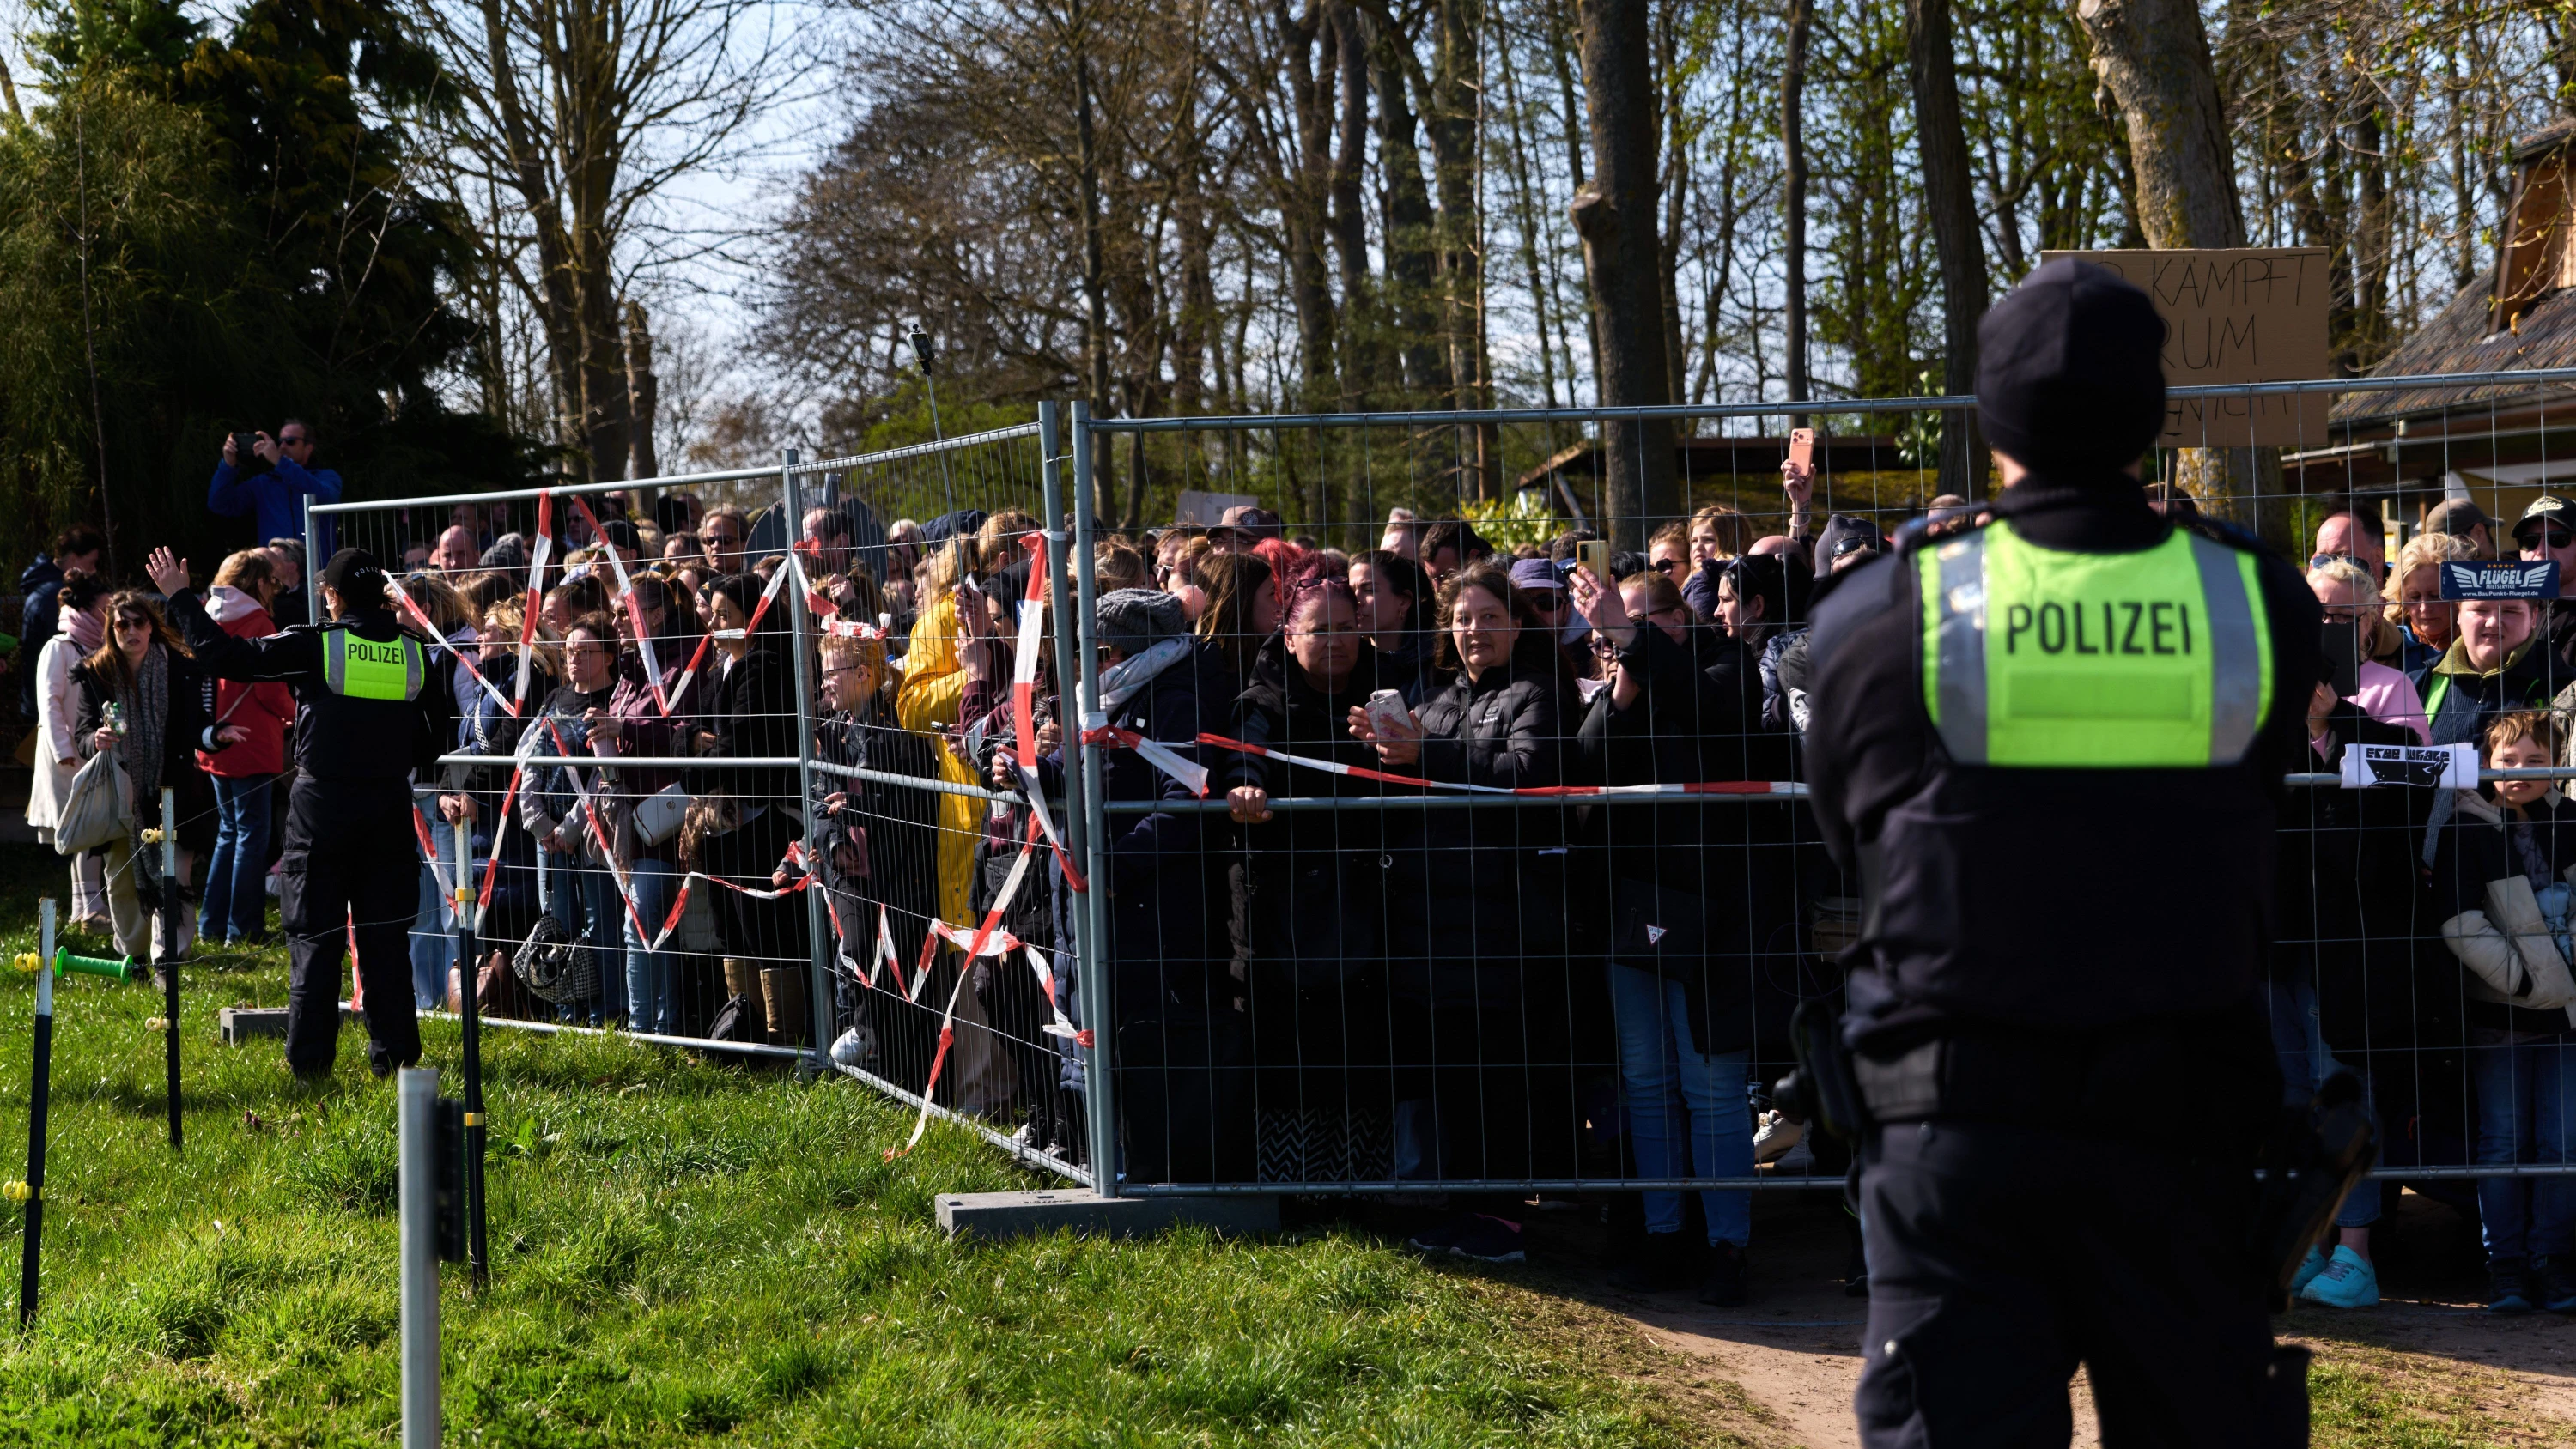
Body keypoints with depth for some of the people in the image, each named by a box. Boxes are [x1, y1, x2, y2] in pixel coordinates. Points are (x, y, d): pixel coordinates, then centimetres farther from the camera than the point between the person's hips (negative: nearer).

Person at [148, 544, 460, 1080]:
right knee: (385, 936, 9)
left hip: (322, 807, -3)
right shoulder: (414, 653, 2)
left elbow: (225, 655, -10)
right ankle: (393, 1054, 9)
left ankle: (309, 1058, 3)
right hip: (391, 811, 3)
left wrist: (180, 597, 1)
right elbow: (440, 731, 13)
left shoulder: (312, 647, -10)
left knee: (315, 936, 3)